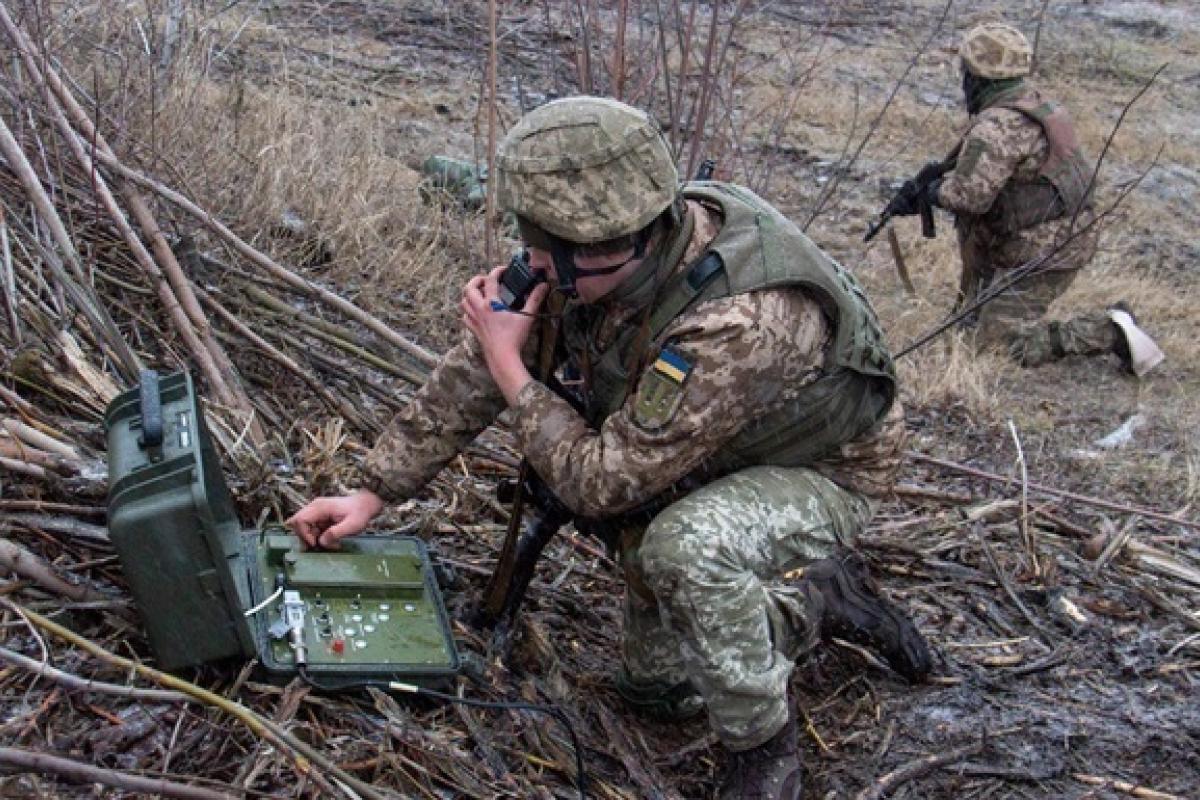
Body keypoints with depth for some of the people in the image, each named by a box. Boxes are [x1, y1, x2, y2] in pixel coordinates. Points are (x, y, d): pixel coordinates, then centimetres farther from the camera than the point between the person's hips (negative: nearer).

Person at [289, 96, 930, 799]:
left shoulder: (741, 325, -42)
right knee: (655, 687, 13)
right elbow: (475, 369, -7)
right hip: (701, 464, 7)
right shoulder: (600, 257, -20)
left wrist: (510, 369, -23)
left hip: (822, 471, -7)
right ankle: (824, 599, 26)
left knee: (683, 548, -39)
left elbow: (599, 483, -33)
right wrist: (373, 495, -4)